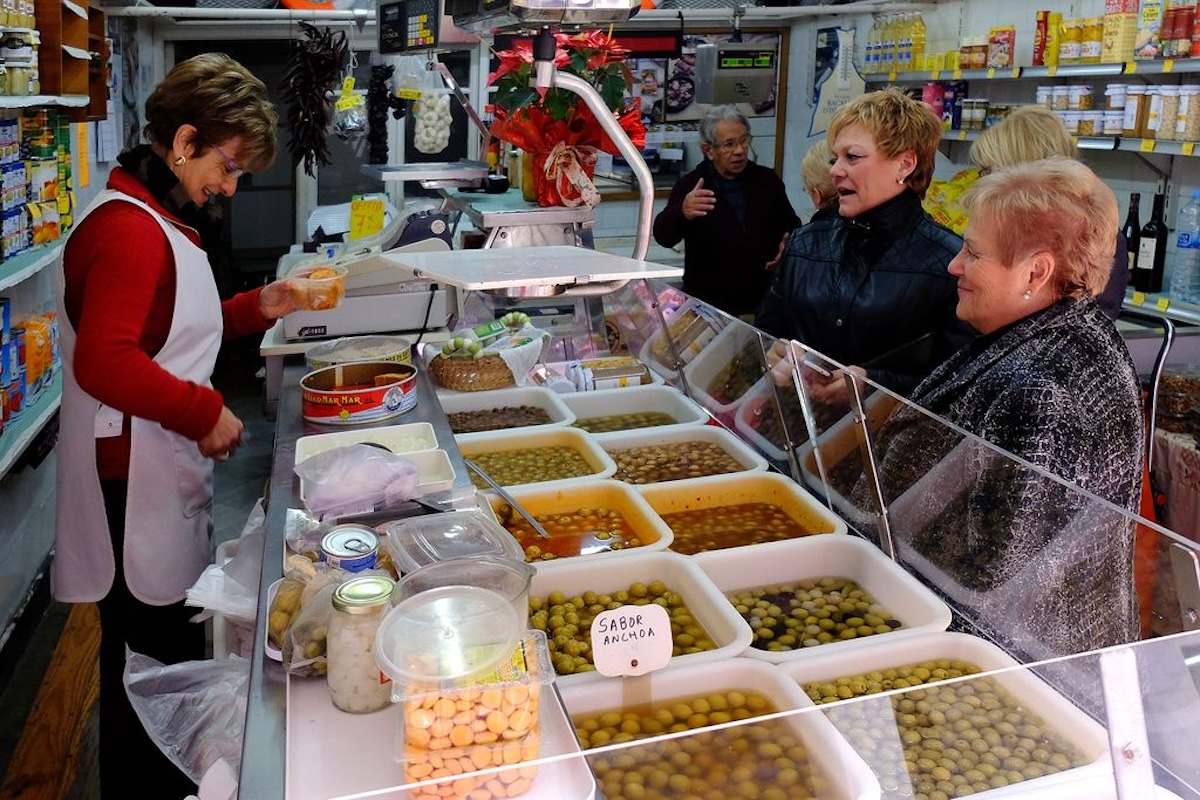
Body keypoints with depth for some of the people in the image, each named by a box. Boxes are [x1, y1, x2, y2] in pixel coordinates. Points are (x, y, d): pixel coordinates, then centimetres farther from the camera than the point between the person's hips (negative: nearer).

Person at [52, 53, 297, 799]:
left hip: (163, 476, 10)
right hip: (133, 483, -10)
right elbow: (105, 364, -27)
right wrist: (206, 411, -19)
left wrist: (257, 308, 11)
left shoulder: (157, 218, 15)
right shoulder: (128, 229, -19)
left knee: (172, 651, 19)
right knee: (150, 658, 2)